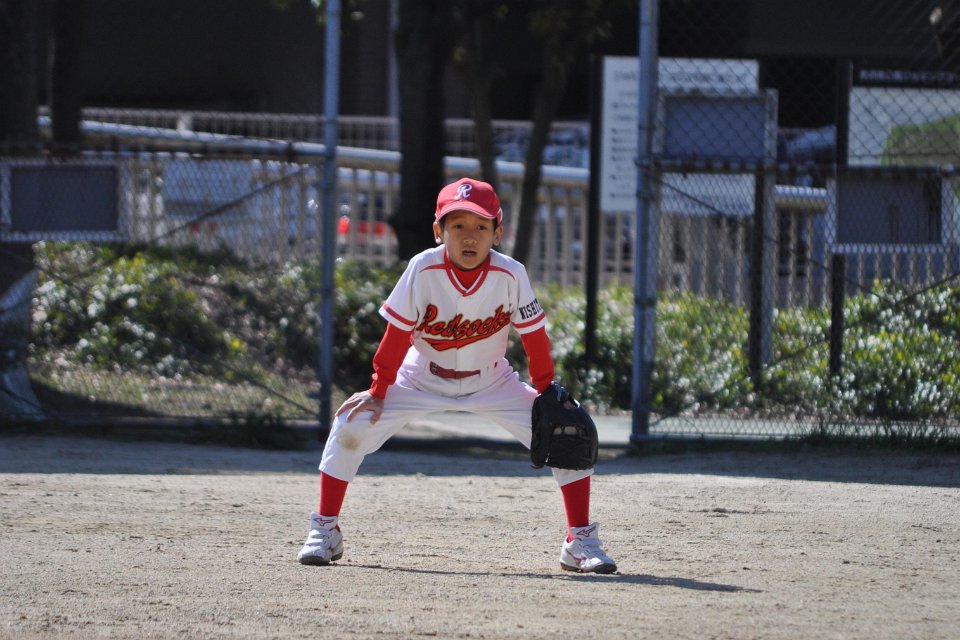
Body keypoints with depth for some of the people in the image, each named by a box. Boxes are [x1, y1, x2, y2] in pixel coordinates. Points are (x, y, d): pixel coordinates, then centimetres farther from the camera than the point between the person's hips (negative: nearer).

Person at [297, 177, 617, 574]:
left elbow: (534, 338, -11)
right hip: (422, 378, -1)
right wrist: (378, 391, -10)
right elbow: (397, 333, -15)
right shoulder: (423, 270, -25)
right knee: (352, 425, -17)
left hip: (491, 382, 1)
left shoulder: (510, 275, -23)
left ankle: (580, 541, -2)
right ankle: (325, 530, 0)